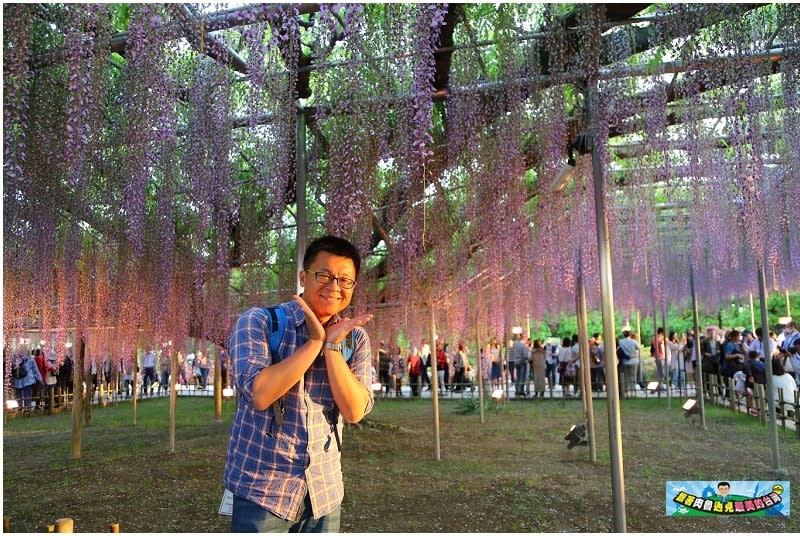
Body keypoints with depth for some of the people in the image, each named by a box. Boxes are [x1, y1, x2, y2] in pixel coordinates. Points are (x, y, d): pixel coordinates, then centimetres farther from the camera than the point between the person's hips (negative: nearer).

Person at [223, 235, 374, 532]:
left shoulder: (355, 338, 1)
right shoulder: (259, 321, -9)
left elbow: (355, 411, -9)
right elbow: (259, 394, -22)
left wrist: (332, 345, -17)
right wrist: (315, 341, -19)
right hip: (263, 488, -4)